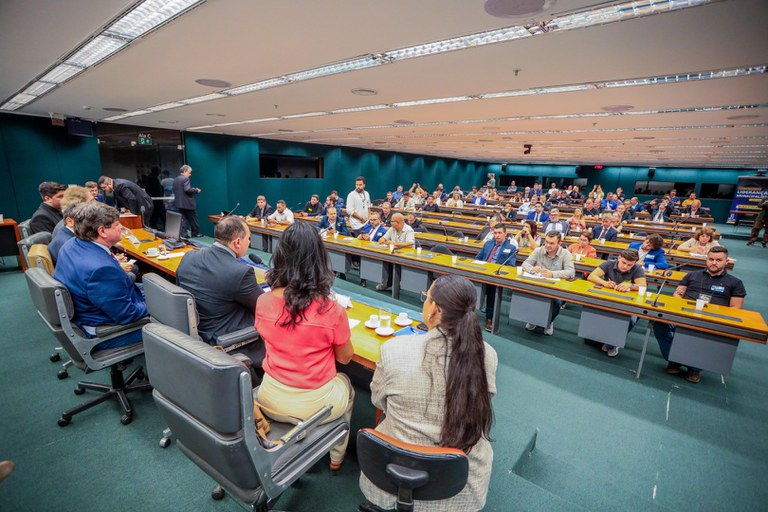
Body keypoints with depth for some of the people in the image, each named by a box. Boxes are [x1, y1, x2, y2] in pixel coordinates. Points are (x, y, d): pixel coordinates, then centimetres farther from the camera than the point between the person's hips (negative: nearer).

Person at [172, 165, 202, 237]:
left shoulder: (175, 179, 14)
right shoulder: (185, 178, -11)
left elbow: (174, 191, 17)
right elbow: (187, 190, -22)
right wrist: (196, 190, -8)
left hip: (179, 203, 7)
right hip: (188, 203, -7)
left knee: (183, 219, 9)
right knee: (193, 219, 2)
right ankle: (196, 233, 7)